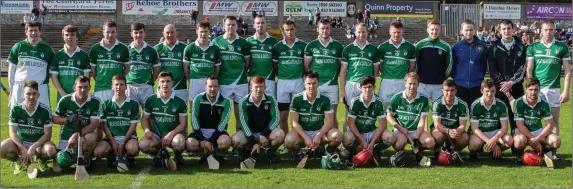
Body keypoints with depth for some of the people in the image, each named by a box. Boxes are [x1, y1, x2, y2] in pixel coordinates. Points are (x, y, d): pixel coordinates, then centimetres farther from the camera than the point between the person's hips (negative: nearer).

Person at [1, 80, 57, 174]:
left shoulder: (45, 110, -12)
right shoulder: (16, 109, -9)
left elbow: (47, 134, -11)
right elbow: (13, 132, -10)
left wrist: (34, 147, -25)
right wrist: (23, 149, -23)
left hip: (39, 142, -1)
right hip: (20, 142, 1)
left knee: (51, 150, -34)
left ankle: (42, 160, 5)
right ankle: (19, 161, 6)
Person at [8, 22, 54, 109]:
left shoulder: (47, 49, 5)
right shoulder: (18, 47, 5)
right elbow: (11, 69, 10)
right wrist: (11, 88, 7)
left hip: (40, 88, -1)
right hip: (19, 88, 1)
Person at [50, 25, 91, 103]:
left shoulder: (84, 55, 5)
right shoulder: (57, 55, 8)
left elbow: (86, 77, 3)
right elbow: (54, 77, 6)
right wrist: (63, 93, -6)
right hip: (62, 96, 1)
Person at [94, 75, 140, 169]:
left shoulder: (133, 104, 4)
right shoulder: (106, 104, 8)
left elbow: (133, 125, 0)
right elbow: (105, 125, 5)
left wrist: (123, 142, -11)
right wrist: (113, 142, -9)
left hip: (128, 136, -1)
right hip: (111, 137, 2)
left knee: (133, 148, -37)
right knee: (98, 152, -29)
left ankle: (129, 157, 2)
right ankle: (112, 156, 8)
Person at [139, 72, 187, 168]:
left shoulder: (180, 102, 1)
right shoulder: (150, 100, 5)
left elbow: (183, 123, -1)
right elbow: (145, 119, 10)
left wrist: (171, 134, -17)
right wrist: (147, 130, -12)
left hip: (173, 134, -1)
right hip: (156, 135, 1)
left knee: (179, 143, -37)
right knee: (143, 145, -31)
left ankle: (177, 156, 1)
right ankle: (160, 155, 3)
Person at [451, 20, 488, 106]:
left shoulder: (482, 46, 1)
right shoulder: (456, 47, -2)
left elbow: (484, 64, 11)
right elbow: (451, 65, 4)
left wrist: (480, 76, 7)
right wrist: (455, 77, 1)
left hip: (477, 86, 0)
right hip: (460, 86, 0)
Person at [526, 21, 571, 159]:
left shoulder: (562, 47, 4)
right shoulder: (533, 47, 5)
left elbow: (567, 71, 3)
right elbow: (529, 70, 4)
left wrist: (566, 91, -4)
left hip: (554, 89, 0)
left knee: (554, 120, 3)